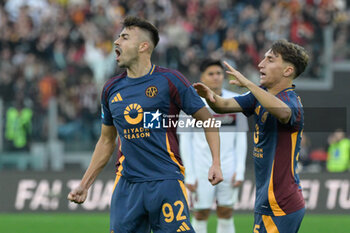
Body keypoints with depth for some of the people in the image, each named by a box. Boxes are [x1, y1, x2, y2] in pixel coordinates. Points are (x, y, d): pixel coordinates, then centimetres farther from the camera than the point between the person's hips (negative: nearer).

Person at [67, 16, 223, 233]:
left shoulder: (168, 80, -3)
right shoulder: (112, 89, 12)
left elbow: (207, 120, 1)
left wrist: (216, 163, -11)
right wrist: (84, 185, 21)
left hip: (166, 182, -4)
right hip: (127, 184, 4)